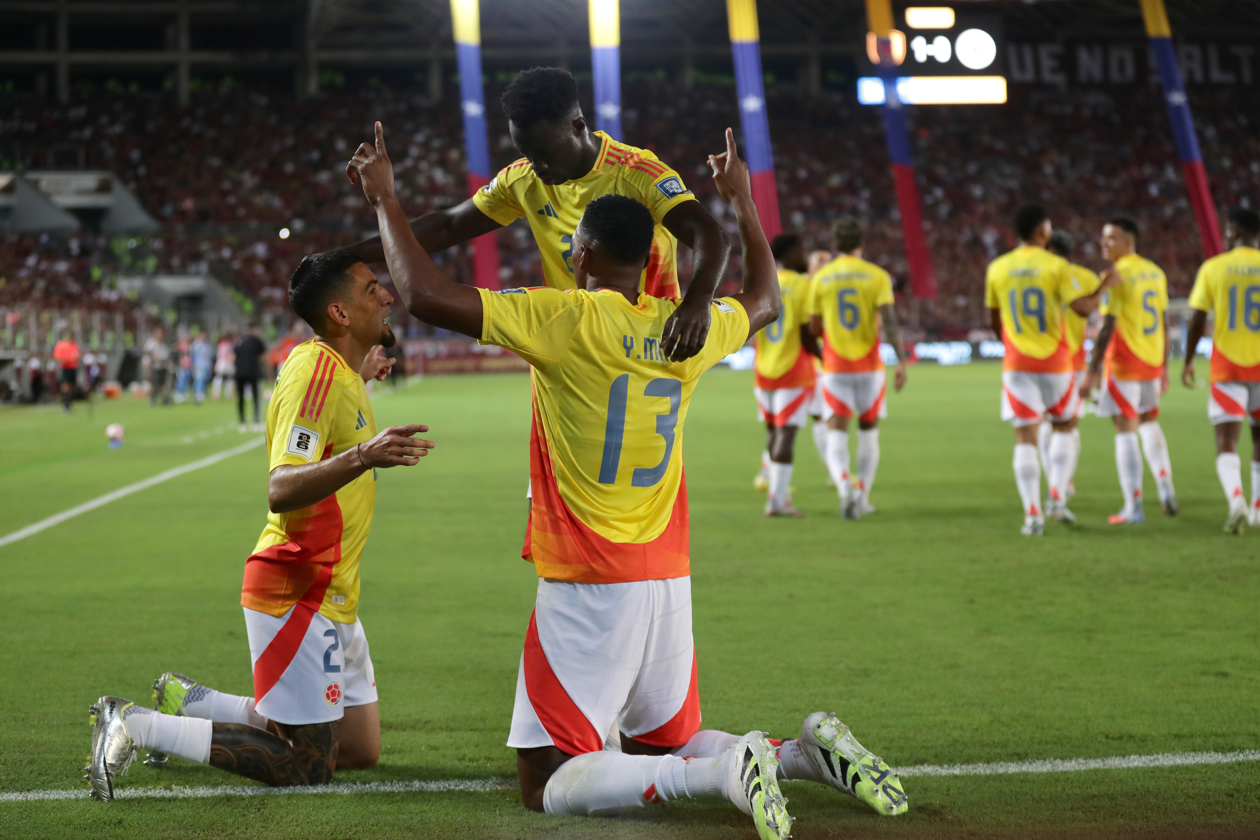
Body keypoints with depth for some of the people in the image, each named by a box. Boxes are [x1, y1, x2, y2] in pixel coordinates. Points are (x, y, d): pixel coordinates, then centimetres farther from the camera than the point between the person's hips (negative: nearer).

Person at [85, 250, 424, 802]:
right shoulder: (316, 371, -19)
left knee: (361, 749, 14)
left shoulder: (337, 371, 11)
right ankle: (135, 727, -3)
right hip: (296, 594, -10)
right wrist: (362, 457, -45)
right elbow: (281, 489, -31)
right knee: (308, 766, -8)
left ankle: (189, 702, 22)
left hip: (331, 598, 10)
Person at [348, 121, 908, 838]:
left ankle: (724, 771, -21)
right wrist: (743, 203, 38)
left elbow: (426, 295, -13)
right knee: (660, 749, 23)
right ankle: (808, 752, 0)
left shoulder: (565, 320, -13)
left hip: (587, 589, -6)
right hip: (669, 582, 7)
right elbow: (765, 302, 28)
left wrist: (385, 199, -1)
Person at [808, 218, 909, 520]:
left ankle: (844, 487, -28)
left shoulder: (820, 278, 0)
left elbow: (814, 328, 6)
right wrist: (901, 361, -18)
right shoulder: (877, 276, -4)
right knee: (869, 432, 17)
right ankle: (862, 497, 17)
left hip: (835, 368, 0)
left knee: (836, 436, -2)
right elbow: (889, 320, -15)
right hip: (869, 366, 0)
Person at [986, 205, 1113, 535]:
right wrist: (1104, 287, 3)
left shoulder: (997, 269, 2)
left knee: (1025, 437, 0)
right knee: (1063, 427, 19)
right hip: (1055, 363, -1)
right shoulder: (1056, 266, -7)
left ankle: (1032, 515, -8)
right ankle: (1057, 498, 7)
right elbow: (1083, 308, -15)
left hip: (1017, 365, 1)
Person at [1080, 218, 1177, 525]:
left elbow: (1107, 327, -18)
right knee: (1149, 422, 24)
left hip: (1124, 362, -7)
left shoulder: (1116, 275, -13)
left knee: (1126, 431, -3)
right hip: (1152, 361, 7)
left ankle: (1133, 507, -4)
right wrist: (1163, 366, 20)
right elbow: (1164, 323, 13)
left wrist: (1093, 371, -17)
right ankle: (1165, 487, 14)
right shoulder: (1155, 272, 9)